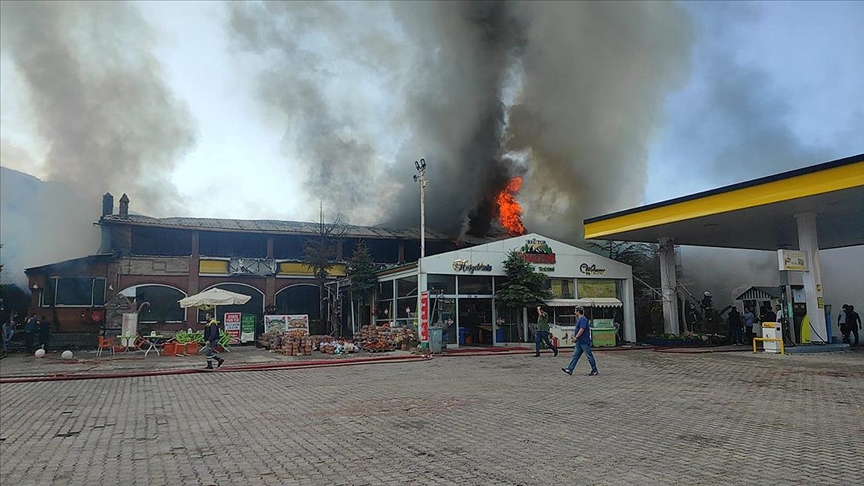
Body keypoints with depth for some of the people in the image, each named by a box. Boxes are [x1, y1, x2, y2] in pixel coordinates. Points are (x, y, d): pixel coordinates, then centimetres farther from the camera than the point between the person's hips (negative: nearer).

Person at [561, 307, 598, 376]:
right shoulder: (579, 319, 16)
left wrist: (575, 337, -18)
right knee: (575, 356, 7)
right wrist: (574, 335, 12)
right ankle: (570, 369, 7)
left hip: (584, 342, -11)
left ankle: (595, 371, 8)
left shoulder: (583, 319, -16)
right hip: (579, 342, 11)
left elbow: (582, 329, -23)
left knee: (589, 356, -1)